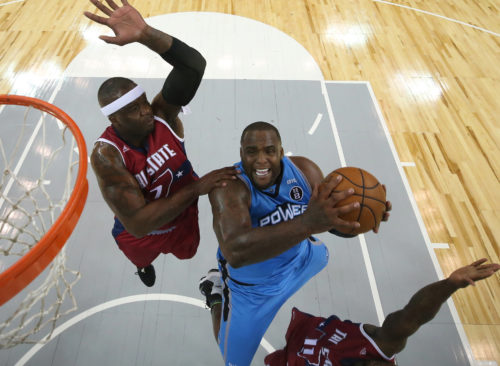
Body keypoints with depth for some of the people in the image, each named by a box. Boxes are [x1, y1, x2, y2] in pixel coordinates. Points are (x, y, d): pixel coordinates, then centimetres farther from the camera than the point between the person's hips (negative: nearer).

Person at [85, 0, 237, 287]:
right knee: (141, 258, 34)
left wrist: (145, 34, -59)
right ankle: (144, 264, 73)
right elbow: (137, 224, -42)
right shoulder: (106, 155, -34)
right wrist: (196, 188, -45)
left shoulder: (162, 114, -27)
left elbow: (194, 64, -43)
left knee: (189, 252, 31)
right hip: (140, 233, 0)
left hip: (184, 218, 1)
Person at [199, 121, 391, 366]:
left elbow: (335, 221, -13)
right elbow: (235, 252, -53)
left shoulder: (303, 169, -22)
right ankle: (215, 292, 35)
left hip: (301, 257, 4)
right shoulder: (228, 186, -37)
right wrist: (306, 223, -62)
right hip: (251, 287, -4)